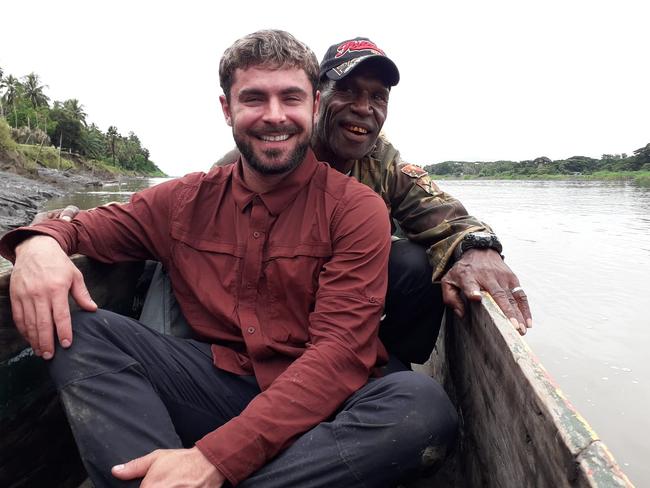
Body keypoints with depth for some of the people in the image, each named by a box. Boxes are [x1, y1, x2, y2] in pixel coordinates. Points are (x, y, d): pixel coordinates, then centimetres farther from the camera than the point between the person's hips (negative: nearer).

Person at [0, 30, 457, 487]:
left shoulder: (356, 208, -8)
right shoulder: (188, 200, 4)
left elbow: (340, 351, -18)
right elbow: (85, 226, 13)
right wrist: (38, 241, -14)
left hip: (317, 407, -1)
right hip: (219, 386, 3)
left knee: (425, 404, -32)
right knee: (74, 325, -11)